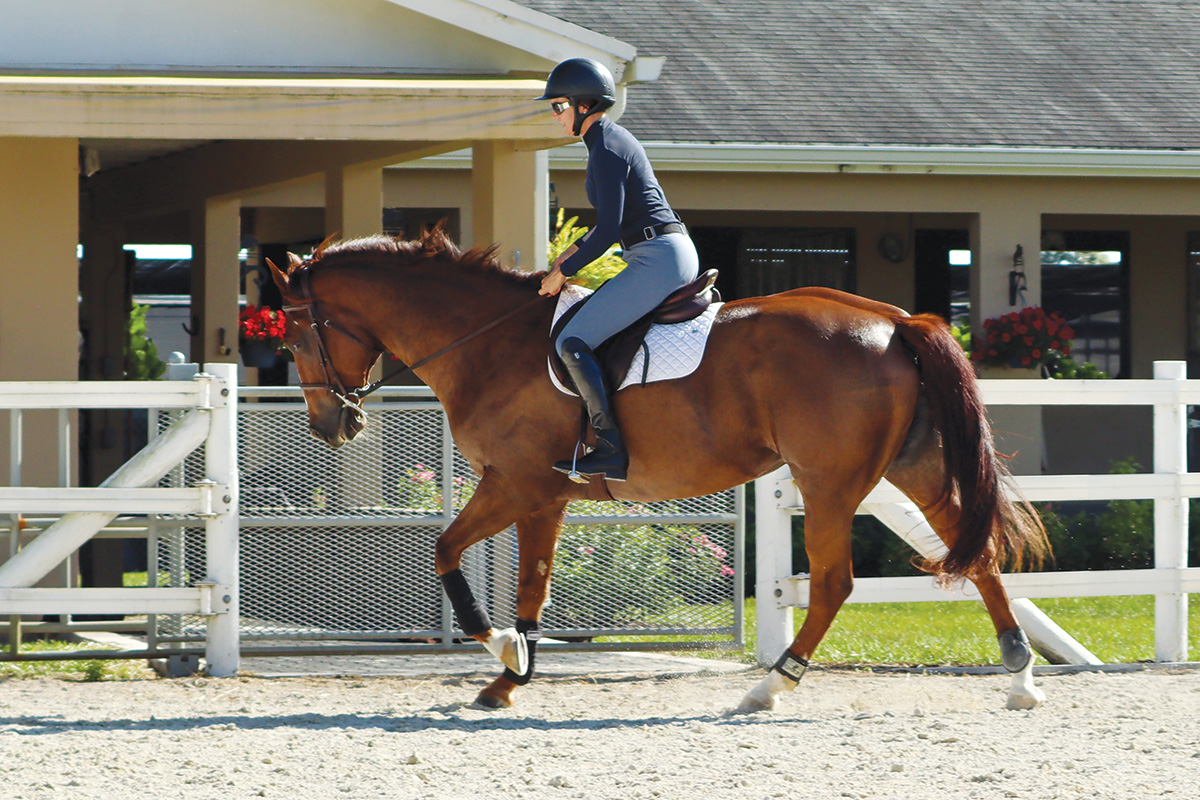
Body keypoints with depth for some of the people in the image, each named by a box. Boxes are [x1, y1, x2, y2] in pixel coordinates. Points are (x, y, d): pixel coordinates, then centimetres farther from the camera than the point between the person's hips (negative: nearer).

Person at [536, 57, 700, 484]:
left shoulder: (606, 152, -14)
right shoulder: (614, 138, 17)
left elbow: (609, 229, -18)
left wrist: (562, 273, -9)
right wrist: (572, 251, 25)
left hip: (658, 262, -11)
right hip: (676, 256, 11)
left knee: (572, 343, -15)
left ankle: (611, 449, -18)